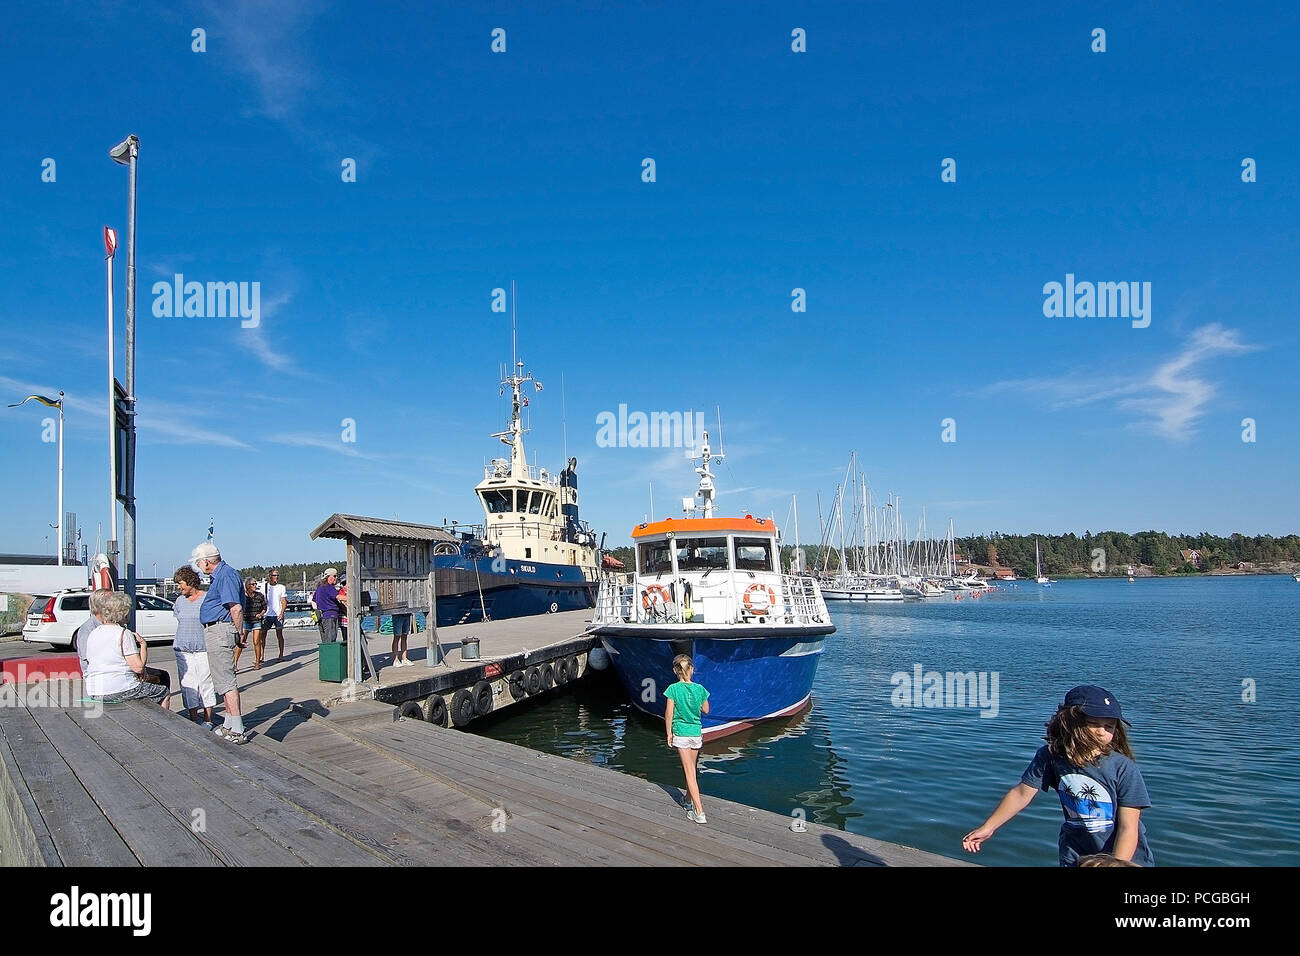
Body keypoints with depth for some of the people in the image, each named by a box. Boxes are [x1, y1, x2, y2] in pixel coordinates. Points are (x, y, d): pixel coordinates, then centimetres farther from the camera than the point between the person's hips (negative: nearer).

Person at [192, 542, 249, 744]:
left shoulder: (226, 575, -18)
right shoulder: (219, 575, 16)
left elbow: (236, 608, -24)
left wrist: (239, 634, -14)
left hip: (220, 630, -11)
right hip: (214, 630, 11)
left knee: (225, 681, -11)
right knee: (222, 679, 18)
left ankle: (237, 731, -11)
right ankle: (228, 725, 28)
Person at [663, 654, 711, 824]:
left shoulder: (673, 689, -13)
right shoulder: (699, 689, -4)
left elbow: (669, 714, -11)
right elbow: (706, 710, 8)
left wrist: (669, 733, 0)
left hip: (680, 733, -3)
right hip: (696, 733, 3)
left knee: (689, 772, -2)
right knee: (691, 769, 22)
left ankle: (699, 812, -6)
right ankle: (689, 798, 39)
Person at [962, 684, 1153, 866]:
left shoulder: (1124, 769, -19)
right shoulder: (1050, 756, -12)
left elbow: (1128, 828, -18)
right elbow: (1022, 793, -3)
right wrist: (988, 827, 0)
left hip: (1127, 857, -1)